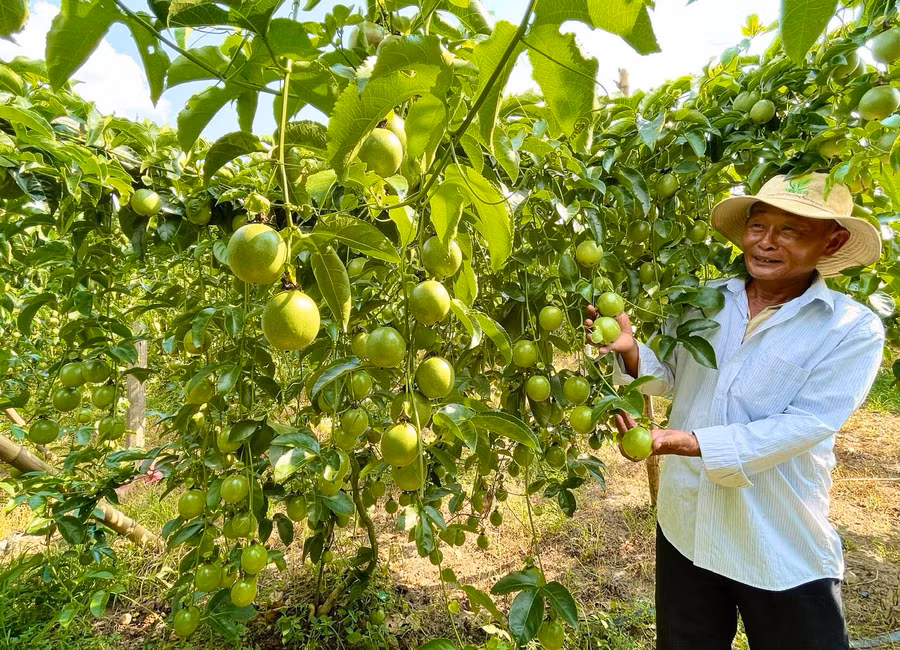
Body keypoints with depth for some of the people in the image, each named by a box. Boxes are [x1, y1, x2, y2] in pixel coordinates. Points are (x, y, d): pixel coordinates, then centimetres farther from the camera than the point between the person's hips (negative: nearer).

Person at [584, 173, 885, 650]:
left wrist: (694, 443, -31)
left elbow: (807, 423, -21)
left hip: (784, 550, -3)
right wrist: (630, 351, -17)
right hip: (683, 526, 3)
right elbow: (670, 377, 4)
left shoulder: (854, 329, -11)